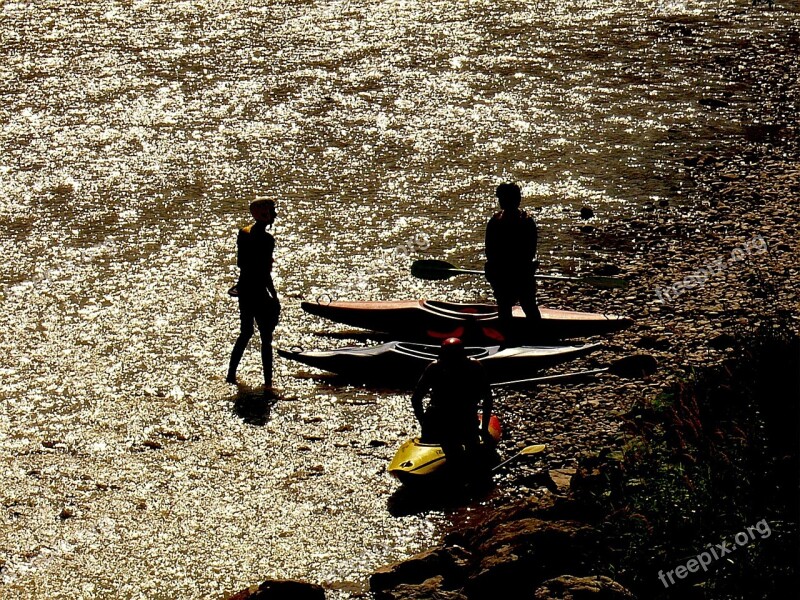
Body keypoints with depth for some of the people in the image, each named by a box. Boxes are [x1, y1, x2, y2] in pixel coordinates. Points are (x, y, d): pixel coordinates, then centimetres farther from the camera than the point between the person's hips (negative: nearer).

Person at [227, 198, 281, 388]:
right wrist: (274, 296, -15)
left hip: (244, 287, 8)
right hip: (257, 290, -8)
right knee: (266, 338, 0)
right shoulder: (266, 239, -18)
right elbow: (265, 272, -20)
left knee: (245, 333, 21)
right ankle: (268, 381, 0)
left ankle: (231, 374, 25)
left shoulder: (244, 233, 6)